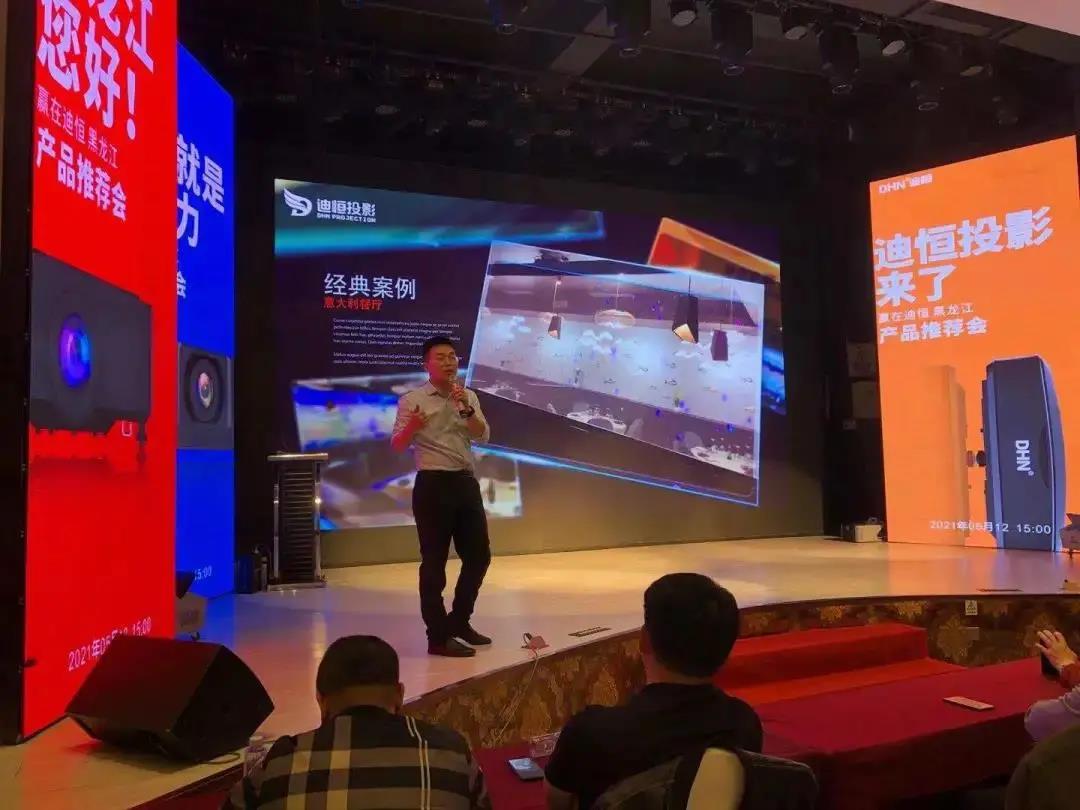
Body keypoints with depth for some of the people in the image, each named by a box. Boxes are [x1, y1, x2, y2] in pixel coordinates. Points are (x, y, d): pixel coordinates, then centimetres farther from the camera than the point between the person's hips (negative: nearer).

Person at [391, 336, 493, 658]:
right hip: (433, 485, -6)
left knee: (479, 554, 12)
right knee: (434, 561, -2)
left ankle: (459, 621, 29)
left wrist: (466, 408, -15)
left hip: (466, 482, 6)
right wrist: (411, 427, -27)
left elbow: (483, 436, 0)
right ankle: (438, 636, 8)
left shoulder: (469, 397, 11)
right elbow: (397, 446, -7)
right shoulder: (412, 400, -3)